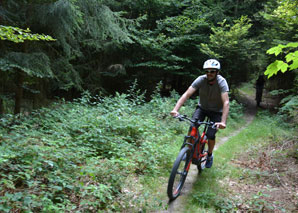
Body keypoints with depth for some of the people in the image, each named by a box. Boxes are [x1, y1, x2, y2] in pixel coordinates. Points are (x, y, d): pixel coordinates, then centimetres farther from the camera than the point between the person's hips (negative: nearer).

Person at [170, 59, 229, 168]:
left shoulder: (221, 82, -27)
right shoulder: (201, 80, -22)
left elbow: (226, 102, -36)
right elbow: (186, 94, -31)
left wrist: (223, 121, -50)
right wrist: (175, 109, -45)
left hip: (216, 111, -2)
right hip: (202, 107, 2)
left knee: (211, 135, -14)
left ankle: (209, 155, 16)